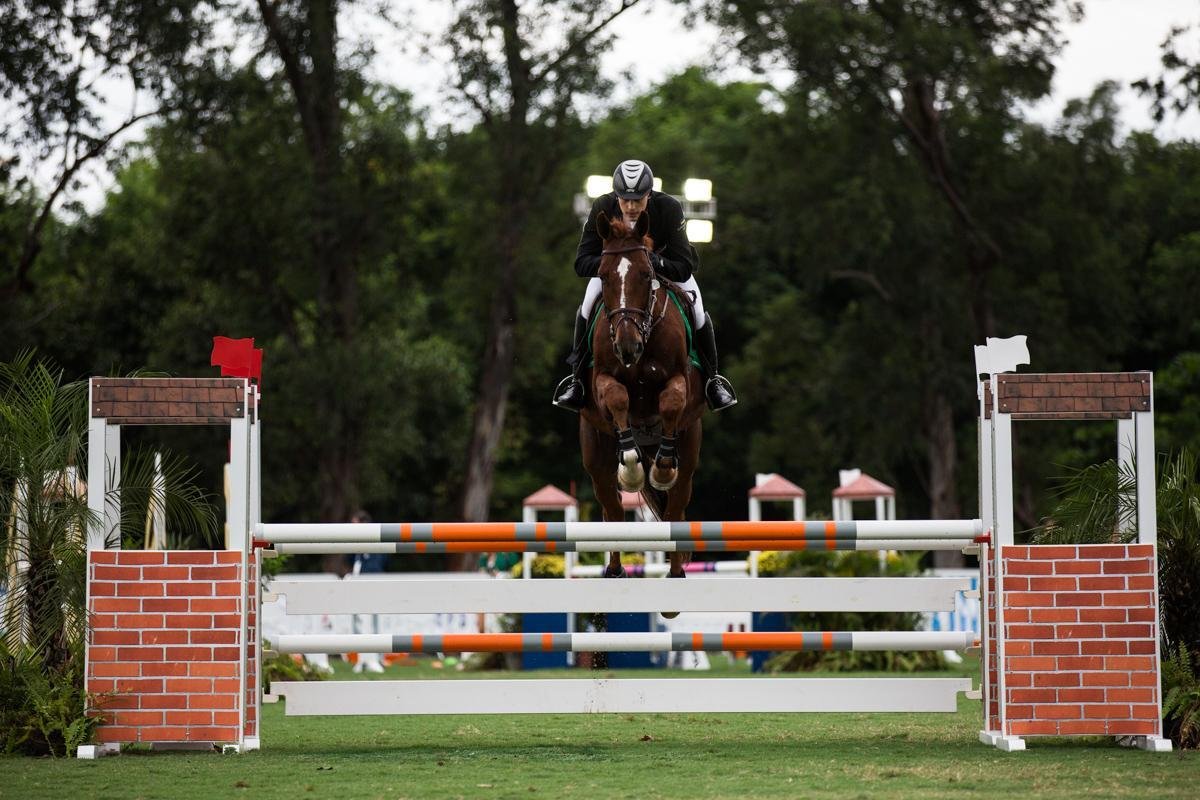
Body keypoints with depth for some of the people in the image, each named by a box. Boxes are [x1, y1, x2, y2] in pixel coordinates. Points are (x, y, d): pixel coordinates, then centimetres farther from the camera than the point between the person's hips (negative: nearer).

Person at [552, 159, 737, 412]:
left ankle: (713, 379, 7)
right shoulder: (603, 208, -32)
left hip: (666, 263, -1)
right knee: (587, 308, -20)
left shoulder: (669, 208, -36)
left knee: (697, 311, -16)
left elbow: (684, 268, -36)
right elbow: (582, 263, -30)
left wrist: (657, 263, -55)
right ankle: (576, 378, -1)